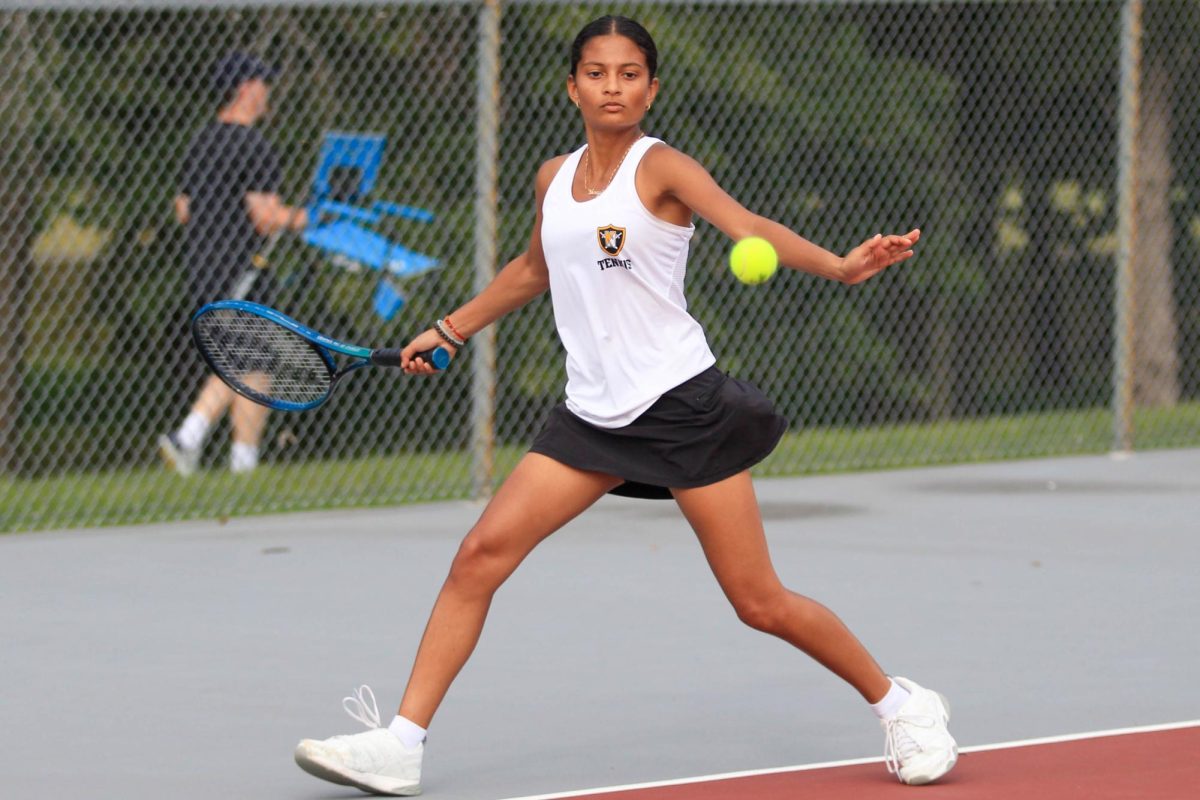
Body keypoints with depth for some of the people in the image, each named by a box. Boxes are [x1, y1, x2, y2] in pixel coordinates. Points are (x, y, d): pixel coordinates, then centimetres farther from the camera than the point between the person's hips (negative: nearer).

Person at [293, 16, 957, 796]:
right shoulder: (554, 179, 10)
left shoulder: (661, 167, -6)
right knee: (480, 555, -7)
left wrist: (838, 265, -38)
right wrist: (448, 331, 32)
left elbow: (750, 226, -21)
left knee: (761, 603, -4)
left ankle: (902, 705, 16)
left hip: (682, 404, -5)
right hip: (593, 415, 5)